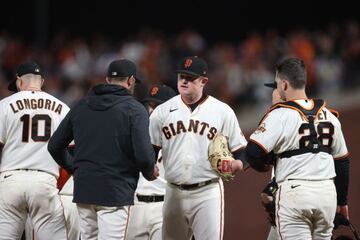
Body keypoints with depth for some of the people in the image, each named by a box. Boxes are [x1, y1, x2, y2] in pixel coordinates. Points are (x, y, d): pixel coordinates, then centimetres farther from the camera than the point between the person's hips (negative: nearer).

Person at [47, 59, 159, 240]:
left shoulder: (81, 106, 10)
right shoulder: (134, 109, -6)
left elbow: (54, 146, 13)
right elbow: (144, 155, -14)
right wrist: (150, 172, 7)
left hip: (83, 190, 5)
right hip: (115, 191, -5)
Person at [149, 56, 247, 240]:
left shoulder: (222, 111, 2)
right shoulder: (162, 111, 7)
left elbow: (240, 152, 5)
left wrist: (235, 164, -17)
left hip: (208, 192, -3)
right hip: (175, 193, 3)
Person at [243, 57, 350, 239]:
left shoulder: (280, 115, -8)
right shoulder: (328, 115, 11)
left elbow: (253, 153, -16)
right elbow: (341, 161, 17)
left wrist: (264, 166, 8)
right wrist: (342, 200, 27)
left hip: (295, 191, -6)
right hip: (327, 191, 6)